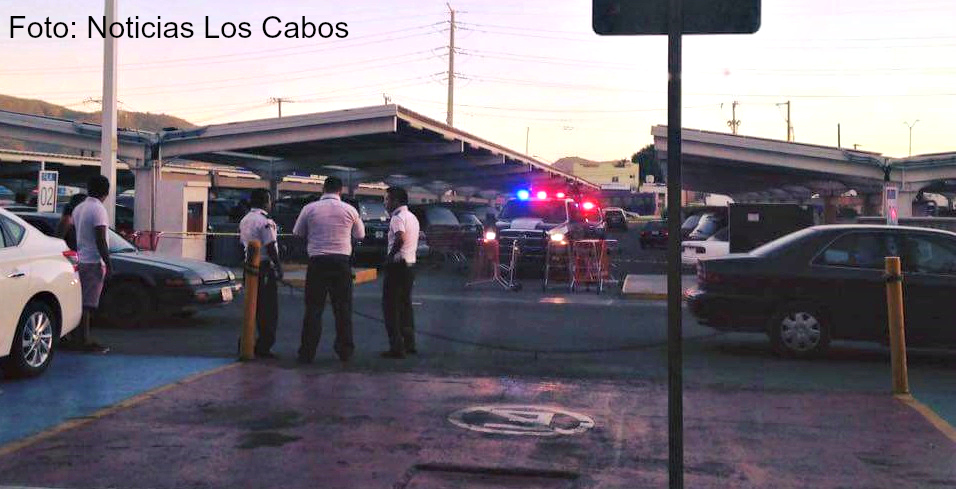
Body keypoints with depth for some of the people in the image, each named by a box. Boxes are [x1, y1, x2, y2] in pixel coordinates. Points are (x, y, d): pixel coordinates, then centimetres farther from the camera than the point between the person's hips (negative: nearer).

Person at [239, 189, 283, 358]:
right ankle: (263, 347, 0)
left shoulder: (244, 220, 12)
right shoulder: (265, 222, -15)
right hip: (265, 268, -8)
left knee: (252, 307, 15)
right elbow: (270, 248, -17)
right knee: (268, 310, -1)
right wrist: (279, 267, -12)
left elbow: (243, 244, 17)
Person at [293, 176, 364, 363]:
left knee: (314, 308, 3)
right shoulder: (349, 210, 1)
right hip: (342, 261, 1)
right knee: (343, 307, 8)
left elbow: (298, 234, 9)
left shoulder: (309, 209, 0)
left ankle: (307, 353, 3)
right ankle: (345, 351, 12)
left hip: (317, 262, 0)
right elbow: (360, 235, 13)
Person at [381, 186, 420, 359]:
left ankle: (397, 346, -6)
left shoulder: (397, 218, -13)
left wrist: (391, 254, -19)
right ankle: (409, 343, 20)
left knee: (390, 305, -4)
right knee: (405, 304, 17)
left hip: (398, 265, -9)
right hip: (411, 263, 9)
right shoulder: (413, 217, 16)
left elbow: (400, 238, -30)